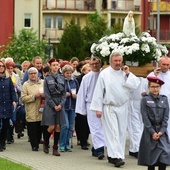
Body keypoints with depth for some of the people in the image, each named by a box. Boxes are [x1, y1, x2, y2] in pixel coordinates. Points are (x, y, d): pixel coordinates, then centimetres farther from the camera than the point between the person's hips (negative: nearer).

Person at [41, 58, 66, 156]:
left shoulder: (62, 78, 7)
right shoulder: (47, 79, -1)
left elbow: (64, 93, 7)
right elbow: (47, 95, -4)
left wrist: (61, 104, -7)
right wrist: (54, 106, -11)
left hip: (60, 105, 3)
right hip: (50, 105, -3)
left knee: (58, 127, 0)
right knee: (51, 127, -8)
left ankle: (56, 148, 8)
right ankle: (46, 143, 18)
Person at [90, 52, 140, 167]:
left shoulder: (126, 73, 7)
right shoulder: (104, 74, -3)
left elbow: (135, 85, -2)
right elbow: (99, 92, -4)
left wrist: (128, 74, -8)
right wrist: (98, 109, -6)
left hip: (123, 107, 4)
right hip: (109, 108, -4)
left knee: (121, 133, 7)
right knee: (113, 132, -10)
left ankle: (112, 156, 16)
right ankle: (116, 156, -14)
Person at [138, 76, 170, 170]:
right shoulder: (145, 100, -2)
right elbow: (145, 118, -7)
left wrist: (161, 131, -8)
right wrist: (152, 132, -13)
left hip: (161, 131, 2)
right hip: (150, 131, -2)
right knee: (151, 155, 1)